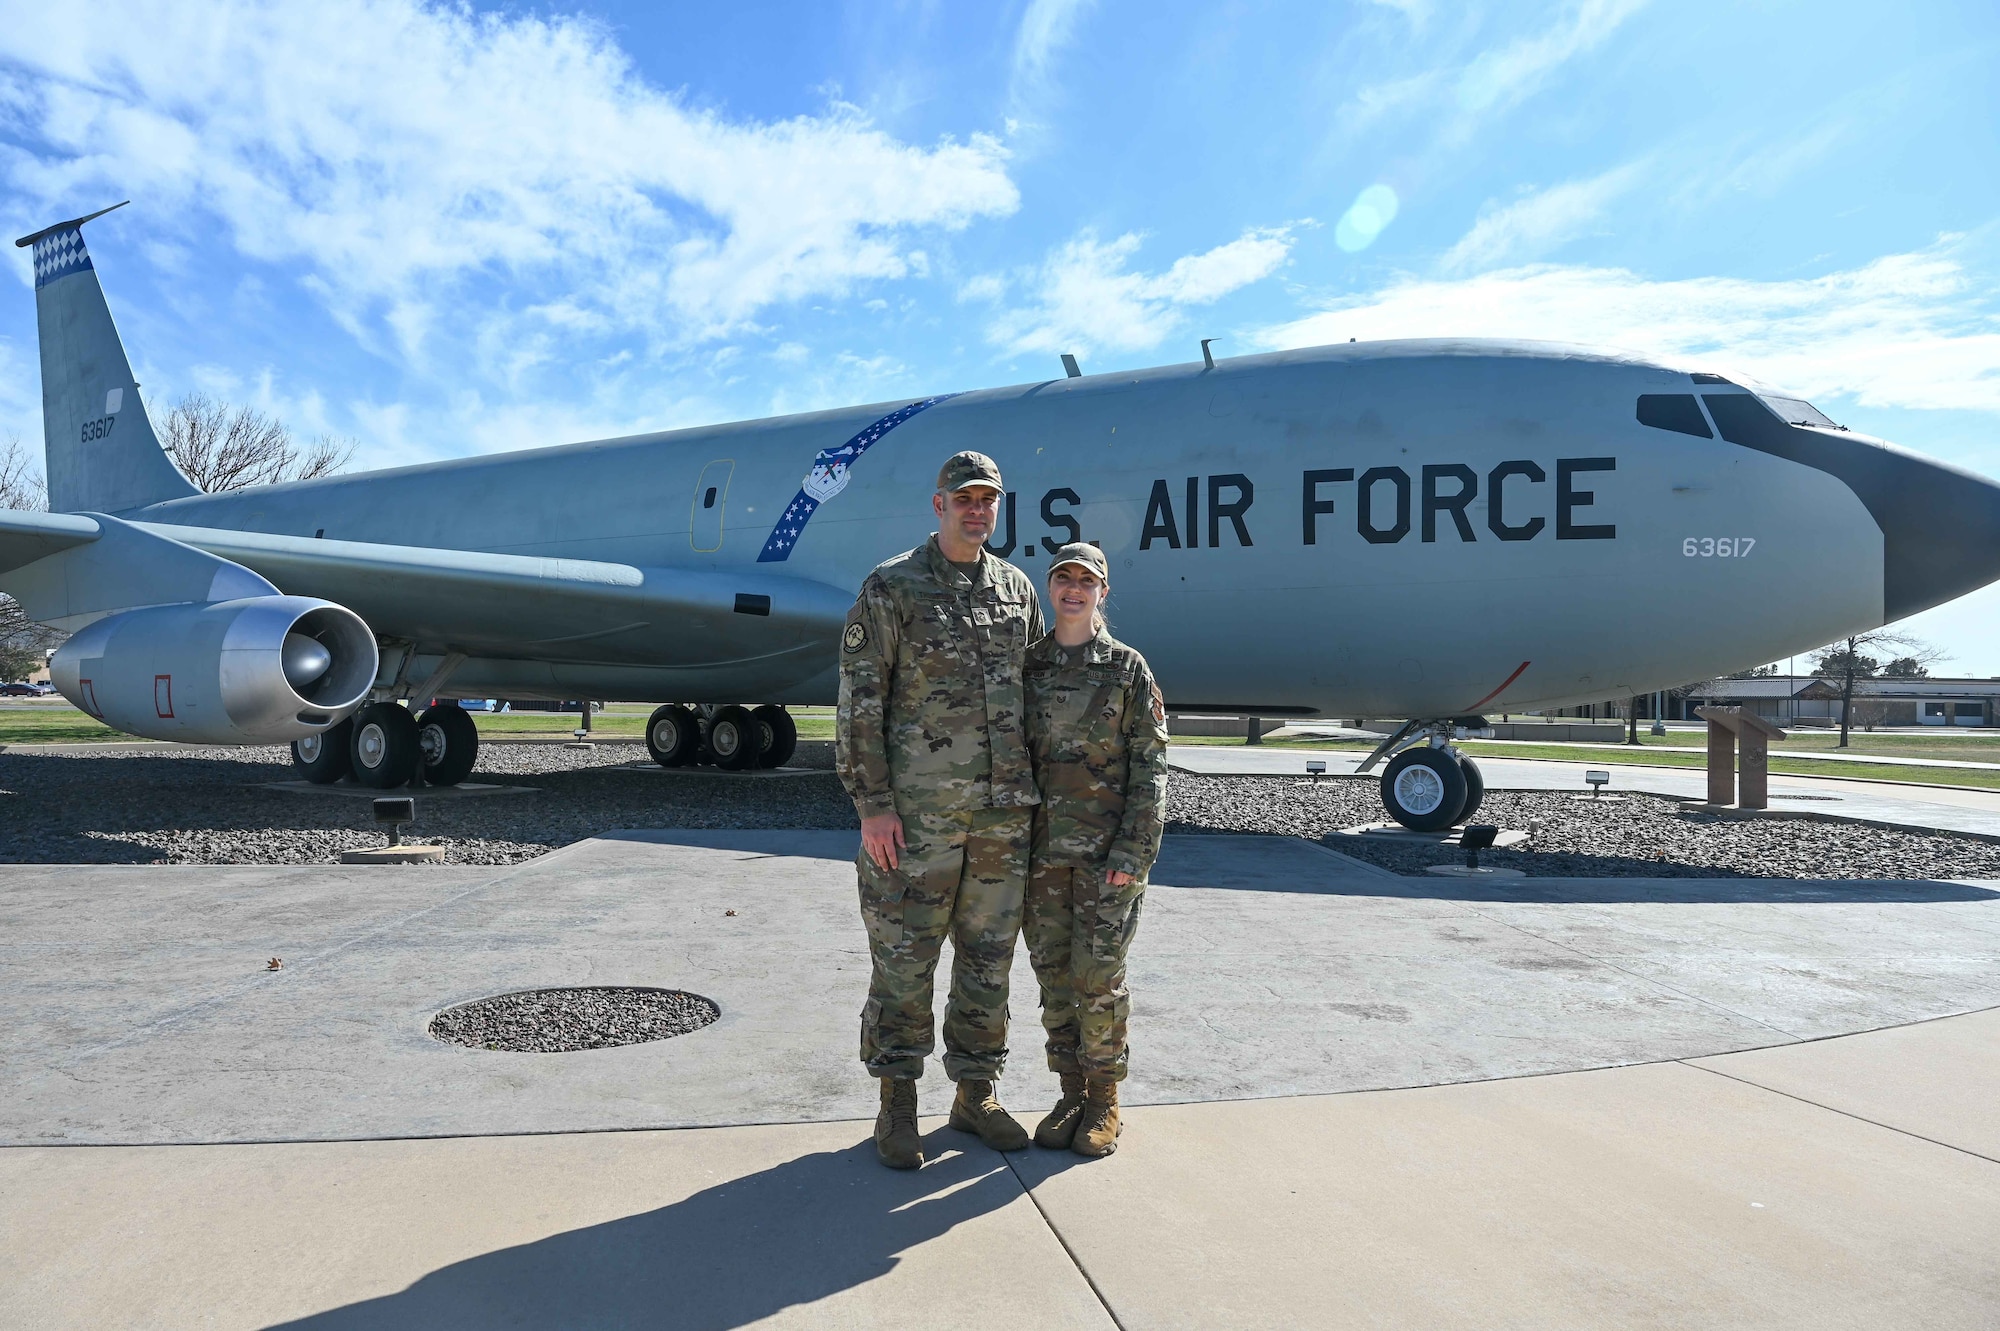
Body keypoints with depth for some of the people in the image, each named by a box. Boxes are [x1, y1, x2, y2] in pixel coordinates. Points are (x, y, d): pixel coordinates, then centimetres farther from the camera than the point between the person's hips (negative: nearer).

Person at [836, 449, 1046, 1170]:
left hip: (1005, 814, 5)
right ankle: (897, 1104, 19)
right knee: (904, 961, 4)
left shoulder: (1017, 588, 11)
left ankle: (975, 1093, 27)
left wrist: (1034, 792, 12)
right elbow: (859, 703, -6)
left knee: (989, 960, 12)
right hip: (917, 814, -4)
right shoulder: (891, 587, -4)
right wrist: (871, 804, -11)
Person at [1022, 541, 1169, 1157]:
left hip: (1108, 848, -3)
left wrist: (1134, 852, -10)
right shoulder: (1028, 665, 8)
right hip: (1042, 847, 3)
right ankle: (1071, 1093, 22)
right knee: (1053, 971, 7)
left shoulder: (1128, 669, 0)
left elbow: (1150, 768, -2)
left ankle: (1104, 1100, 15)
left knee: (1099, 972, -2)